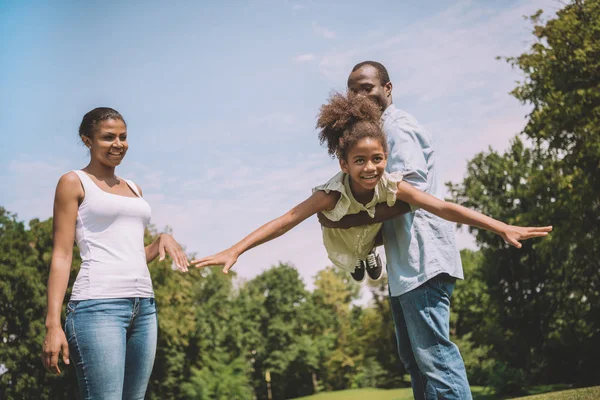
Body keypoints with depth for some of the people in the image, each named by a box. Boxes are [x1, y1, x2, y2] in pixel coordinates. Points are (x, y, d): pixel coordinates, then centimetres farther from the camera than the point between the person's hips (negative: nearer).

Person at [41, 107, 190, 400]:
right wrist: (53, 324, -11)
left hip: (143, 306, 7)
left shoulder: (134, 189, 22)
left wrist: (163, 240, 5)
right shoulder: (74, 183, 4)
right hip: (99, 304, -7)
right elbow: (62, 255, -3)